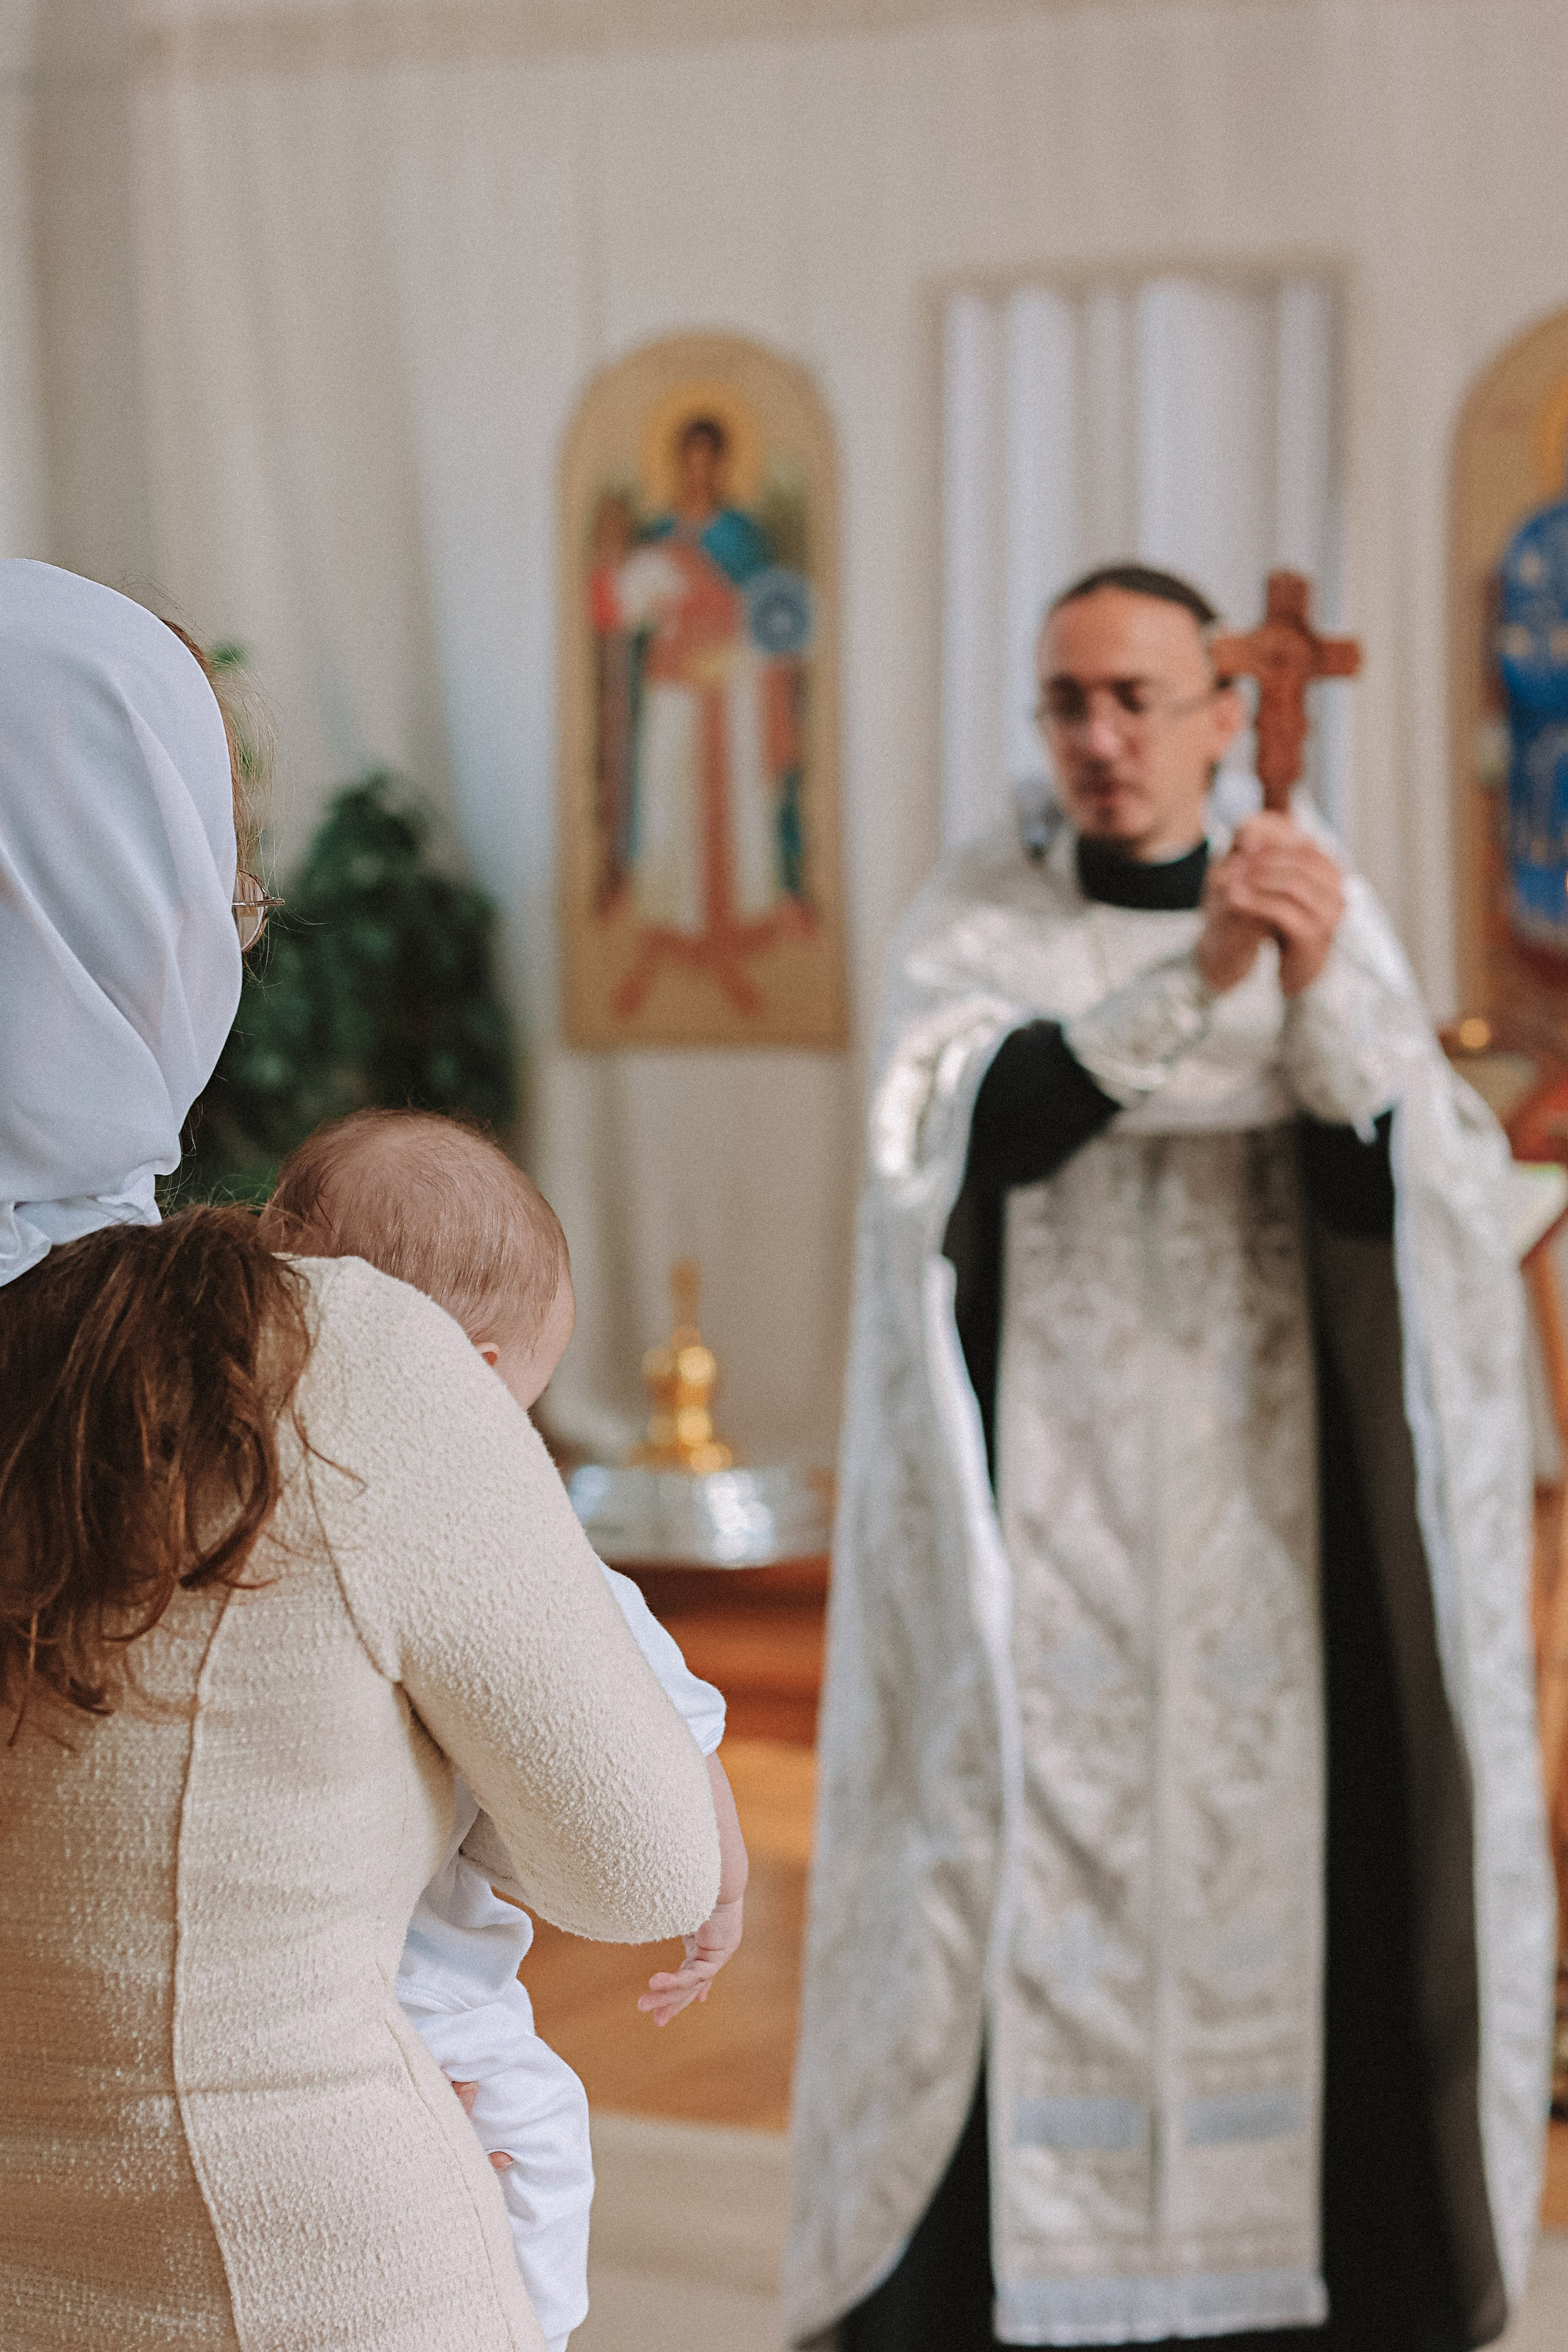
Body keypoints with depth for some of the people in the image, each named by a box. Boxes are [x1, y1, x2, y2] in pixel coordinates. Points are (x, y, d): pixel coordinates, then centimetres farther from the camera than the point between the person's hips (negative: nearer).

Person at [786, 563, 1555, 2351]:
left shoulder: (1325, 915, 4)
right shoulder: (973, 922, 1)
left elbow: (1394, 1196, -9)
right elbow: (971, 1129, -19)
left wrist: (1322, 996, -27)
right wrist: (1196, 980, -30)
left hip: (1265, 1513, 1)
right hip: (1040, 1517, -1)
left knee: (1280, 1903, -2)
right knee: (1023, 1882, -6)